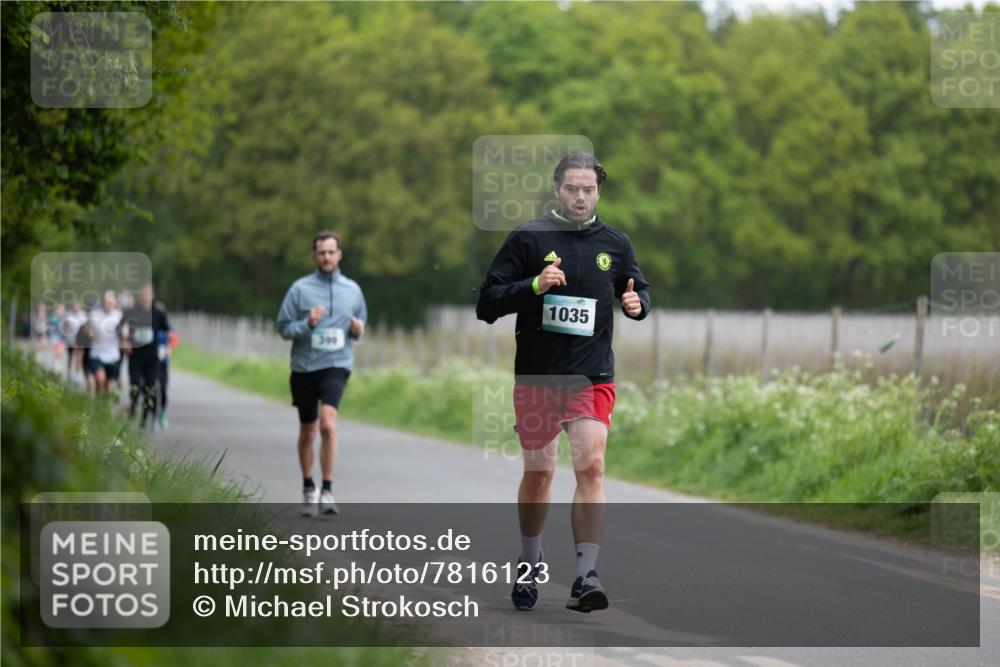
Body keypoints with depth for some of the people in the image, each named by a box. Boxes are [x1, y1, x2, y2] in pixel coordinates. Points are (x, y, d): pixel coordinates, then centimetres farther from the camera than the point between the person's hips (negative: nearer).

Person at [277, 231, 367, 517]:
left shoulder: (352, 289, 7)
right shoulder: (300, 288, 0)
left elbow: (360, 326, 20)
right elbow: (283, 327, -1)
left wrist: (357, 330, -3)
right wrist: (308, 325, -19)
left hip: (336, 365, -1)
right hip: (303, 366, 1)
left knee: (328, 423, -21)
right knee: (307, 432, 11)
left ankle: (327, 491, -18)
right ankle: (308, 489, 29)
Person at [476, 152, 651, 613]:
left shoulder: (614, 244, 6)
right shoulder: (528, 238, -2)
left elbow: (639, 291, 21)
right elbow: (487, 303, -4)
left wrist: (636, 303, -4)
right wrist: (534, 286, -20)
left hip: (593, 378, 1)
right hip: (536, 376, -1)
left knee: (591, 466, -14)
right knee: (538, 472, 8)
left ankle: (585, 576, -16)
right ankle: (529, 563, 30)